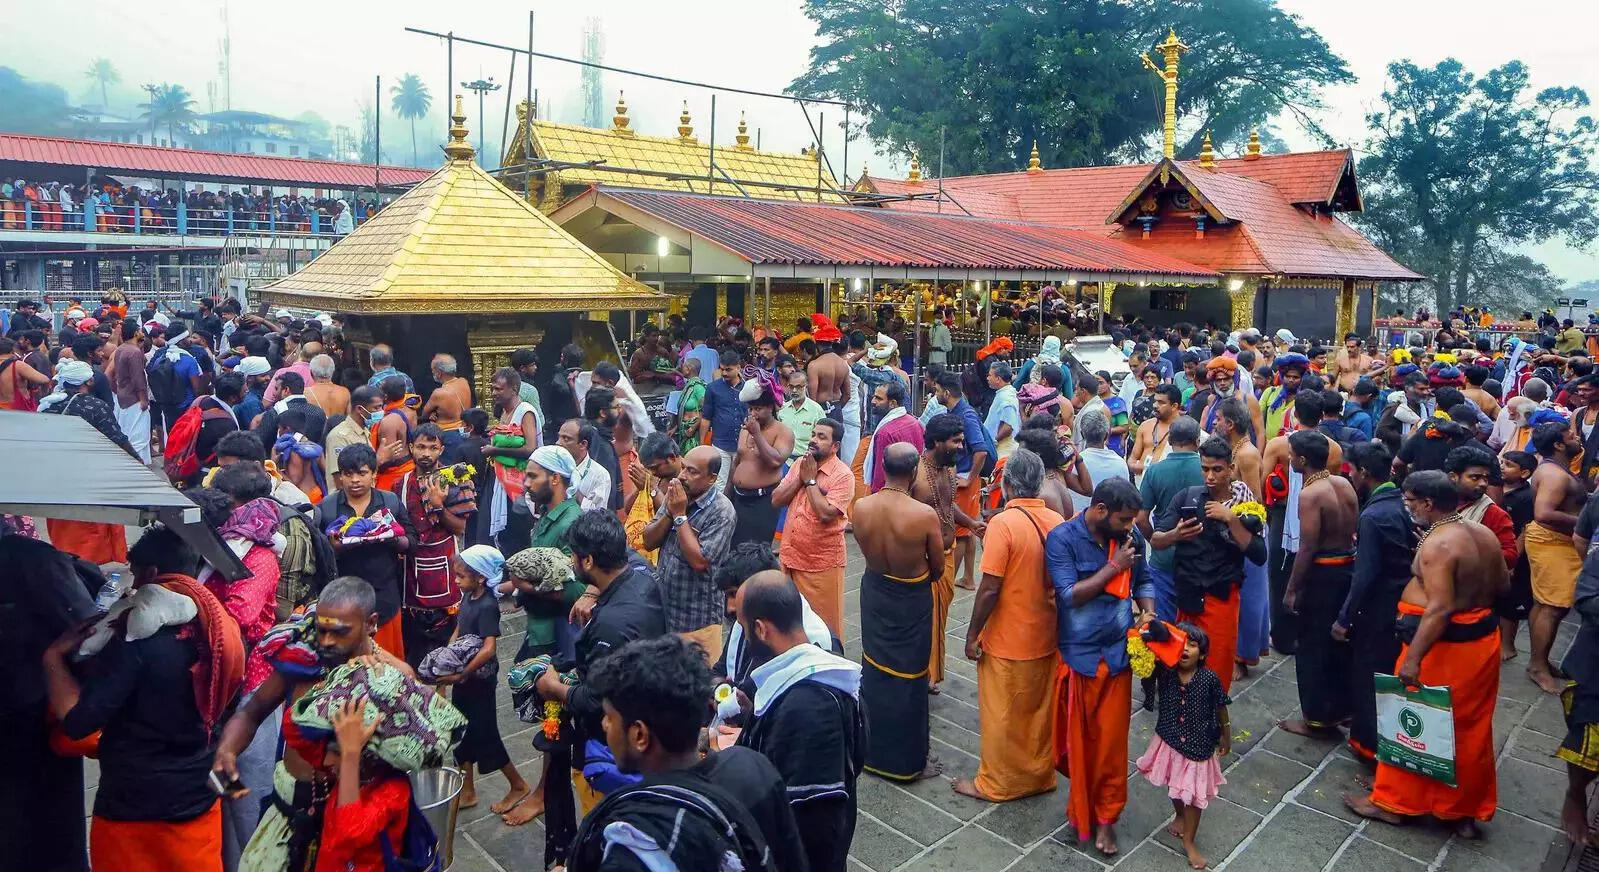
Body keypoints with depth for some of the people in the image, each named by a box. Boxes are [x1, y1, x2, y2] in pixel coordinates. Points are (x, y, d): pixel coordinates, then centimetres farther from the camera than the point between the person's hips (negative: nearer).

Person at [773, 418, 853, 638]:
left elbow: (826, 514, -25)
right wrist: (801, 478, -9)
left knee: (824, 623, 5)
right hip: (789, 557, 7)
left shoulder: (843, 475, -14)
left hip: (822, 563, -7)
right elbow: (776, 500, 2)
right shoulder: (799, 464, 7)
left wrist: (810, 480, -16)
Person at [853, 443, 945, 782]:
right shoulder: (926, 515, -25)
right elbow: (938, 569, -10)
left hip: (874, 592, 4)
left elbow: (868, 551, 1)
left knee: (874, 671, 19)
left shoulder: (861, 508, -14)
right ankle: (908, 760, 25)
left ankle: (872, 750, 34)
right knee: (909, 679, 11)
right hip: (912, 600, -4)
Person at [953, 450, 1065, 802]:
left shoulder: (1003, 523, -21)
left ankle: (995, 783, 23)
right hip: (1045, 638, 6)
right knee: (1040, 710, 20)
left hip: (1007, 641, -6)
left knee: (1001, 715, 9)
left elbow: (990, 589, -22)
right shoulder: (1058, 522, -3)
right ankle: (1040, 774, 34)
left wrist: (973, 634, -11)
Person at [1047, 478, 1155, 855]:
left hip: (1117, 653, 3)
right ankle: (1082, 809, 32)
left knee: (1112, 739, 8)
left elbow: (1144, 580, 12)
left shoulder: (1130, 537, -3)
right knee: (1080, 739, 12)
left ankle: (1106, 816, 24)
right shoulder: (1062, 538, -15)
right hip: (1079, 654, -3)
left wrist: (1148, 613, -7)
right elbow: (1070, 594, -21)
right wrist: (1114, 566, -21)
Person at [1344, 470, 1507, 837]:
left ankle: (1392, 802, 19)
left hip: (1443, 644, -8)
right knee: (1469, 729, 18)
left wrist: (1413, 658, -28)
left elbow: (1439, 609, -28)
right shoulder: (1483, 533, 4)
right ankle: (1465, 810, 30)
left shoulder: (1437, 544, -23)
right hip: (1483, 638, 9)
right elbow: (1503, 585, 15)